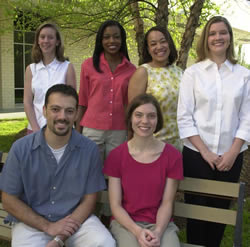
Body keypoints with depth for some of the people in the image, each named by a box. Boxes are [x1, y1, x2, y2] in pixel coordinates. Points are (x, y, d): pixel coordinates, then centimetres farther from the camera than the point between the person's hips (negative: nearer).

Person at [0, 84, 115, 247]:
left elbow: (89, 200, -2)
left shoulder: (89, 149, -8)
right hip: (32, 222, -1)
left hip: (76, 218, 1)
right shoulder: (21, 149, -8)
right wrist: (48, 227, -12)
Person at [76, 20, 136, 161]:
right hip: (92, 131, -1)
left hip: (119, 133, 1)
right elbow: (82, 102, 4)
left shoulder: (131, 69, 3)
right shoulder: (89, 65, 0)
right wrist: (78, 133, 2)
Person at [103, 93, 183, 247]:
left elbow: (167, 203, -2)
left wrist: (158, 232, -17)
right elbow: (115, 205, -4)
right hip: (126, 223, -1)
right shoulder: (116, 156, -4)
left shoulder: (172, 155, -3)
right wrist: (137, 231, -17)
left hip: (161, 223, 1)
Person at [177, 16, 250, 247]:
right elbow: (184, 117, -5)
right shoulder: (193, 72, 0)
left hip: (231, 156, 2)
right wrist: (205, 151, -10)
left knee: (221, 208, 10)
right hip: (197, 154, -1)